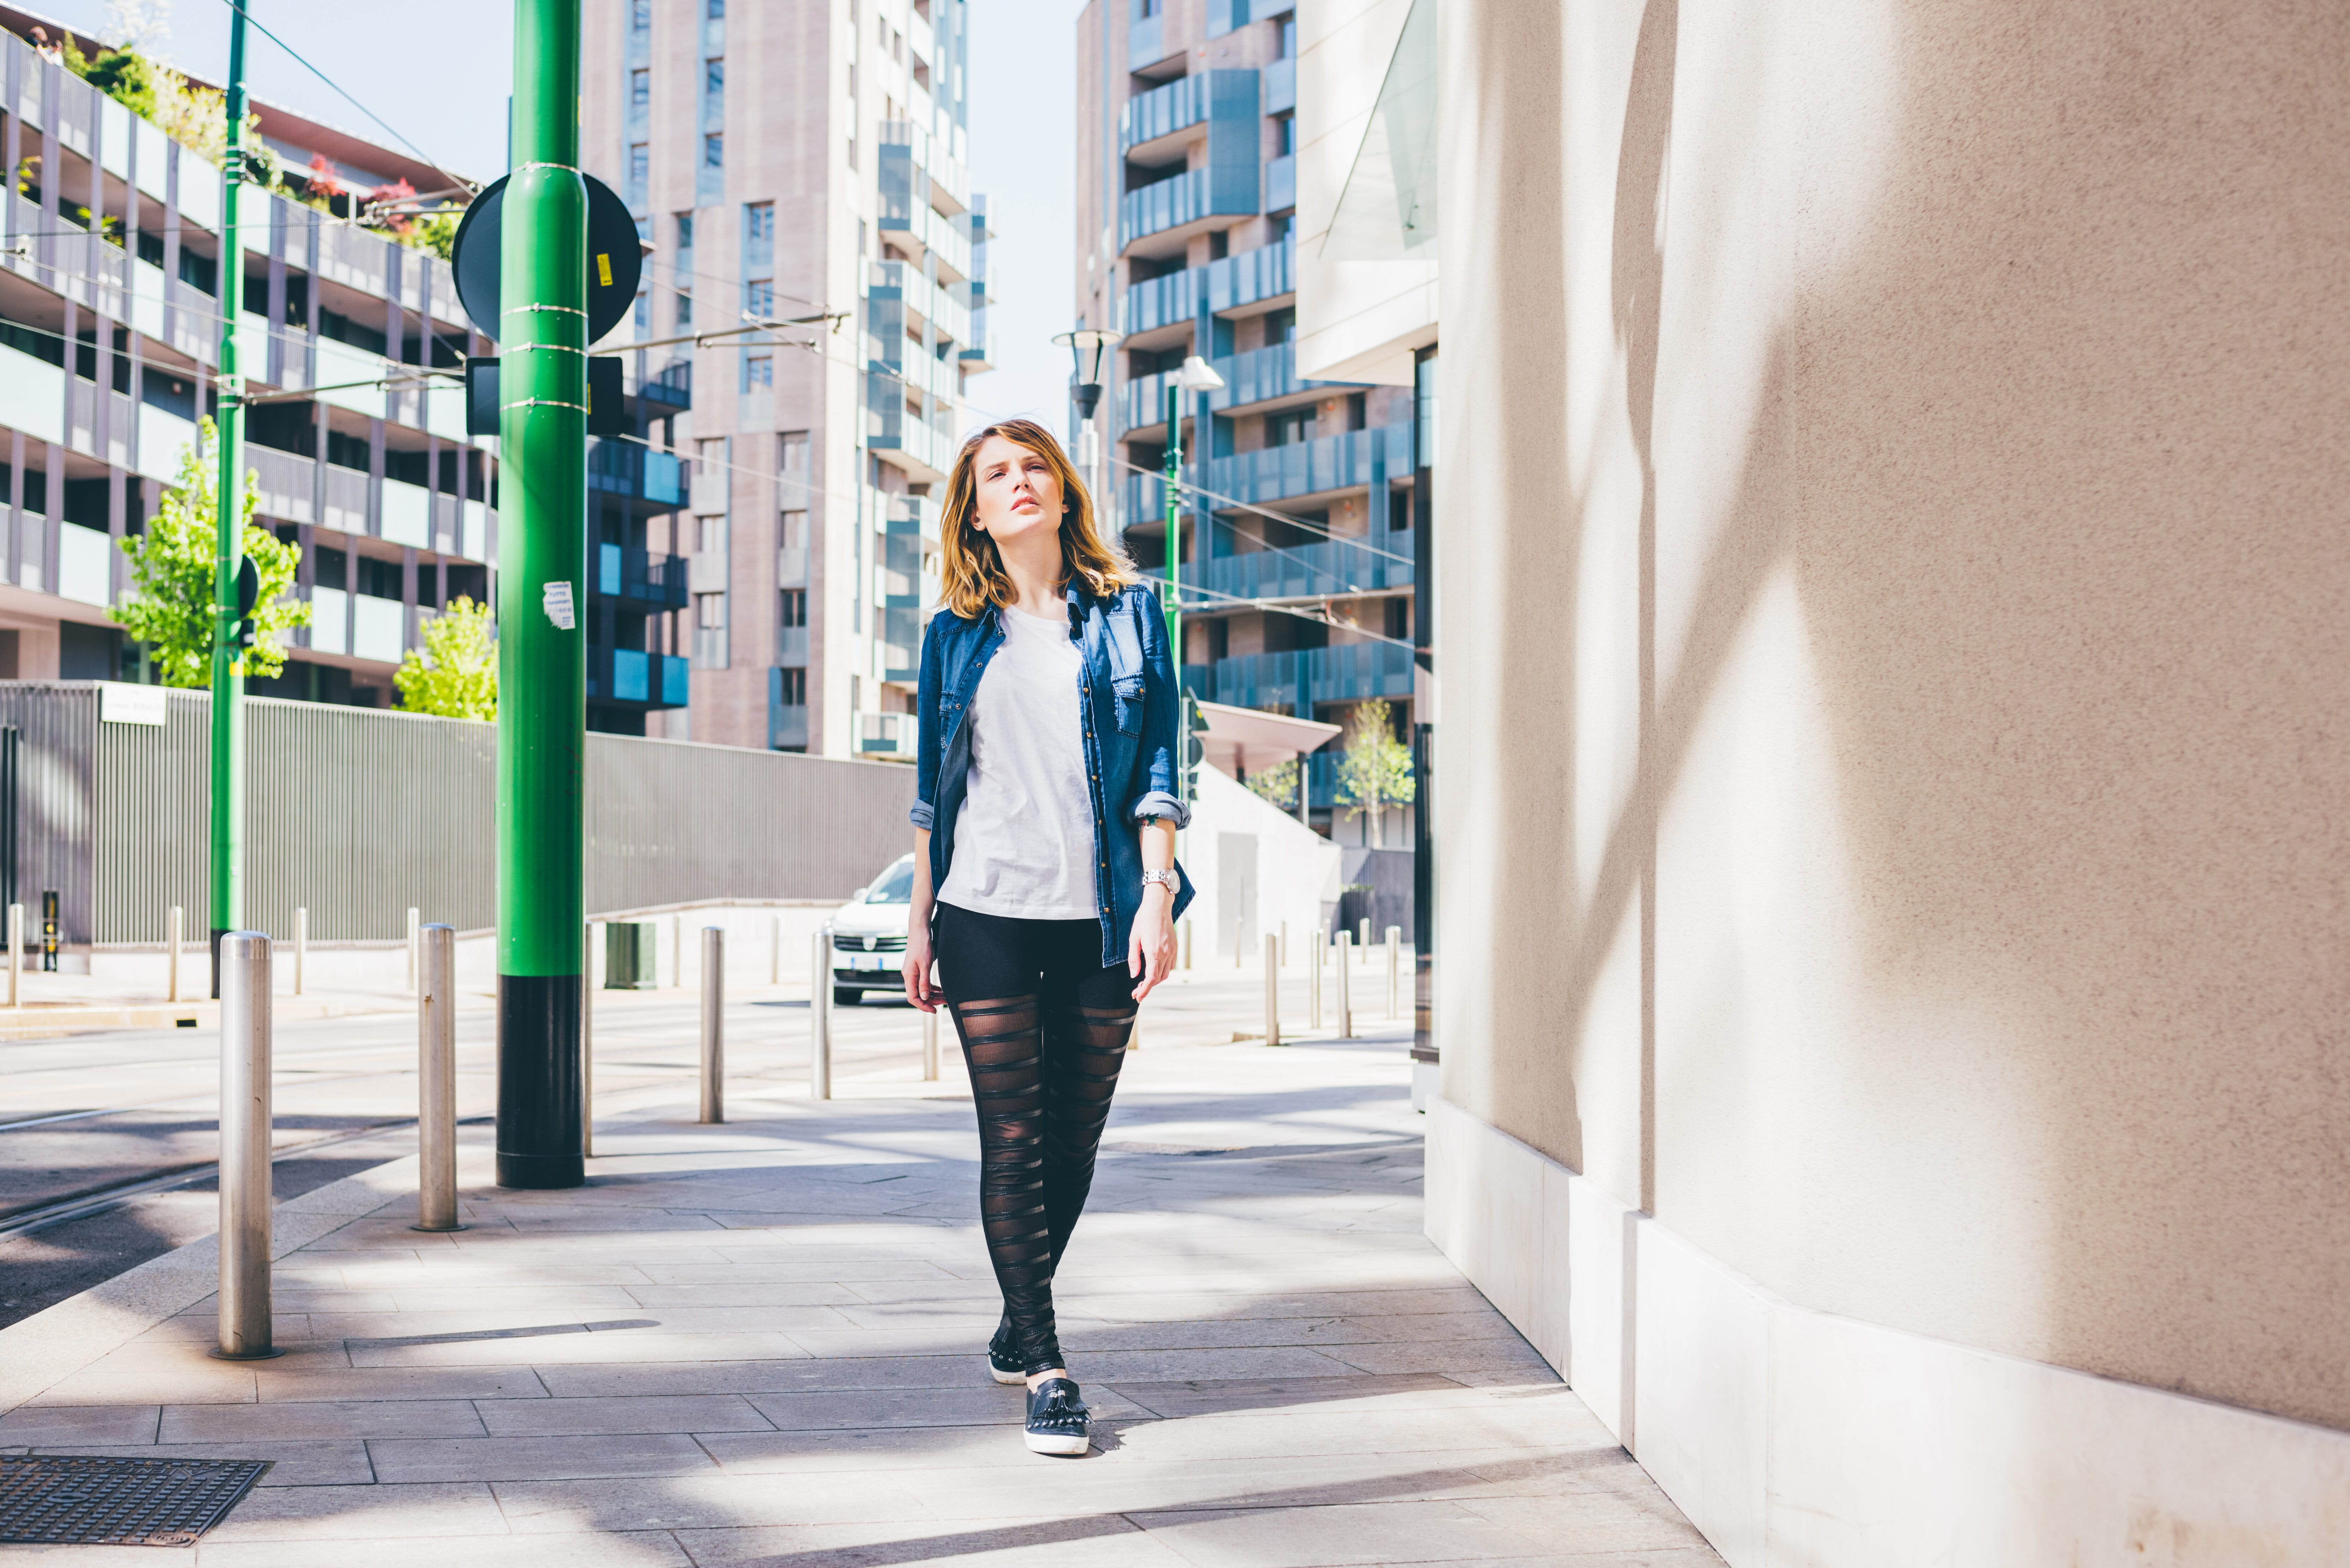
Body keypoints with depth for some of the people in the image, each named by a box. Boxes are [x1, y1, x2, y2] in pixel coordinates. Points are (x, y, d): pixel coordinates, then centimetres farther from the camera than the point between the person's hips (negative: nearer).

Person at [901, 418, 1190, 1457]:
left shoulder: (1127, 613, 6)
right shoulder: (955, 635, 9)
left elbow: (1157, 768, 3)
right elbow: (933, 789, 13)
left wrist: (1157, 894, -6)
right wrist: (920, 919, 9)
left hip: (1100, 913, 0)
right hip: (987, 914, 0)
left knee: (1074, 1139, 8)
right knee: (1012, 1142, -3)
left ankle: (1018, 1326, 29)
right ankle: (1045, 1371, 2)